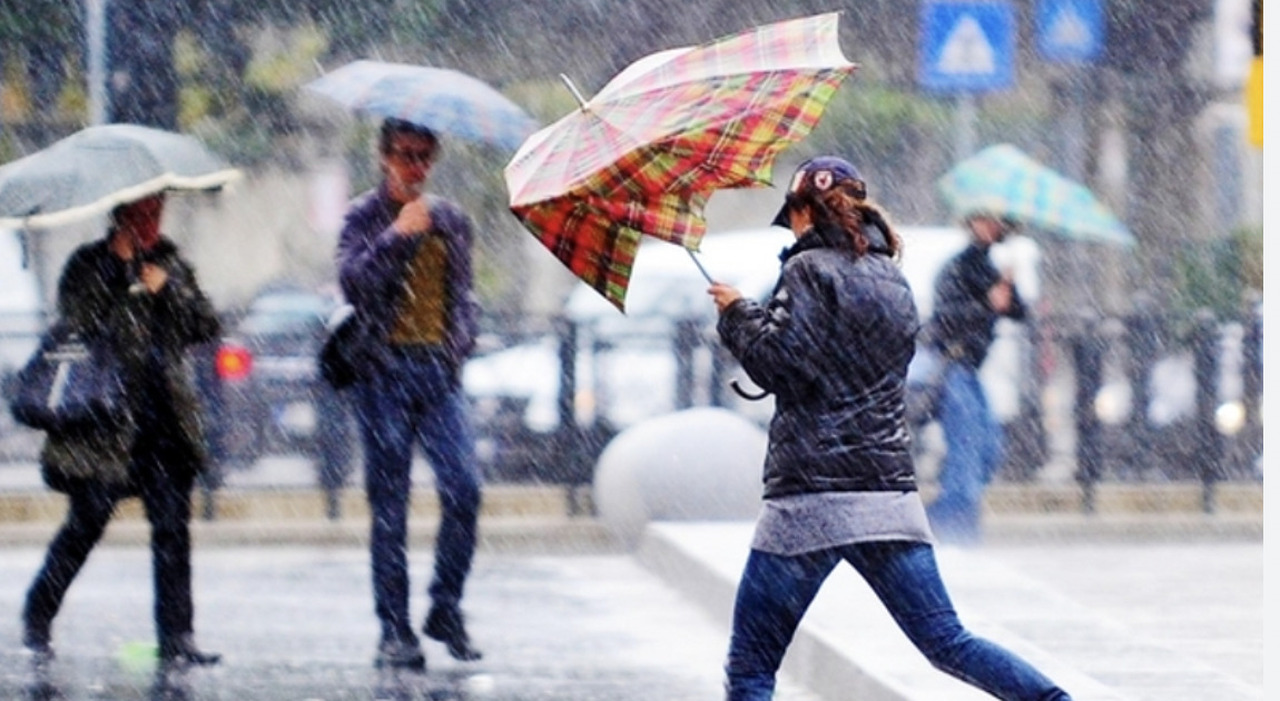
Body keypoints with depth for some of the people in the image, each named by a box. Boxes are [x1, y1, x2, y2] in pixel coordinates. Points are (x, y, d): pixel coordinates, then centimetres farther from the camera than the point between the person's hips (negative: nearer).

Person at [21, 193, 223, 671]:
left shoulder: (170, 265, 13)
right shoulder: (87, 267, 1)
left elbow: (207, 326, 7)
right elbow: (80, 328, -9)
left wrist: (167, 291, -7)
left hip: (165, 422, 4)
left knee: (172, 528, -3)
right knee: (85, 523, 0)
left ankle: (176, 640, -1)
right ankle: (36, 622, 18)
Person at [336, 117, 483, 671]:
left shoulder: (452, 220, 17)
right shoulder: (366, 216, 6)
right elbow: (351, 279, -9)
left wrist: (460, 344, 6)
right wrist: (396, 236, -16)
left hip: (439, 370, 3)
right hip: (385, 370, -3)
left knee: (463, 486, -12)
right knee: (389, 502, -1)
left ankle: (445, 608, 3)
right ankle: (395, 630, 2)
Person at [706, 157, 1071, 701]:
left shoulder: (810, 270, -4)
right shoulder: (891, 279, 19)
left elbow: (780, 363, -13)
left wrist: (738, 313, 3)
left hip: (811, 497, -7)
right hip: (890, 488, 7)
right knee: (947, 643, 6)